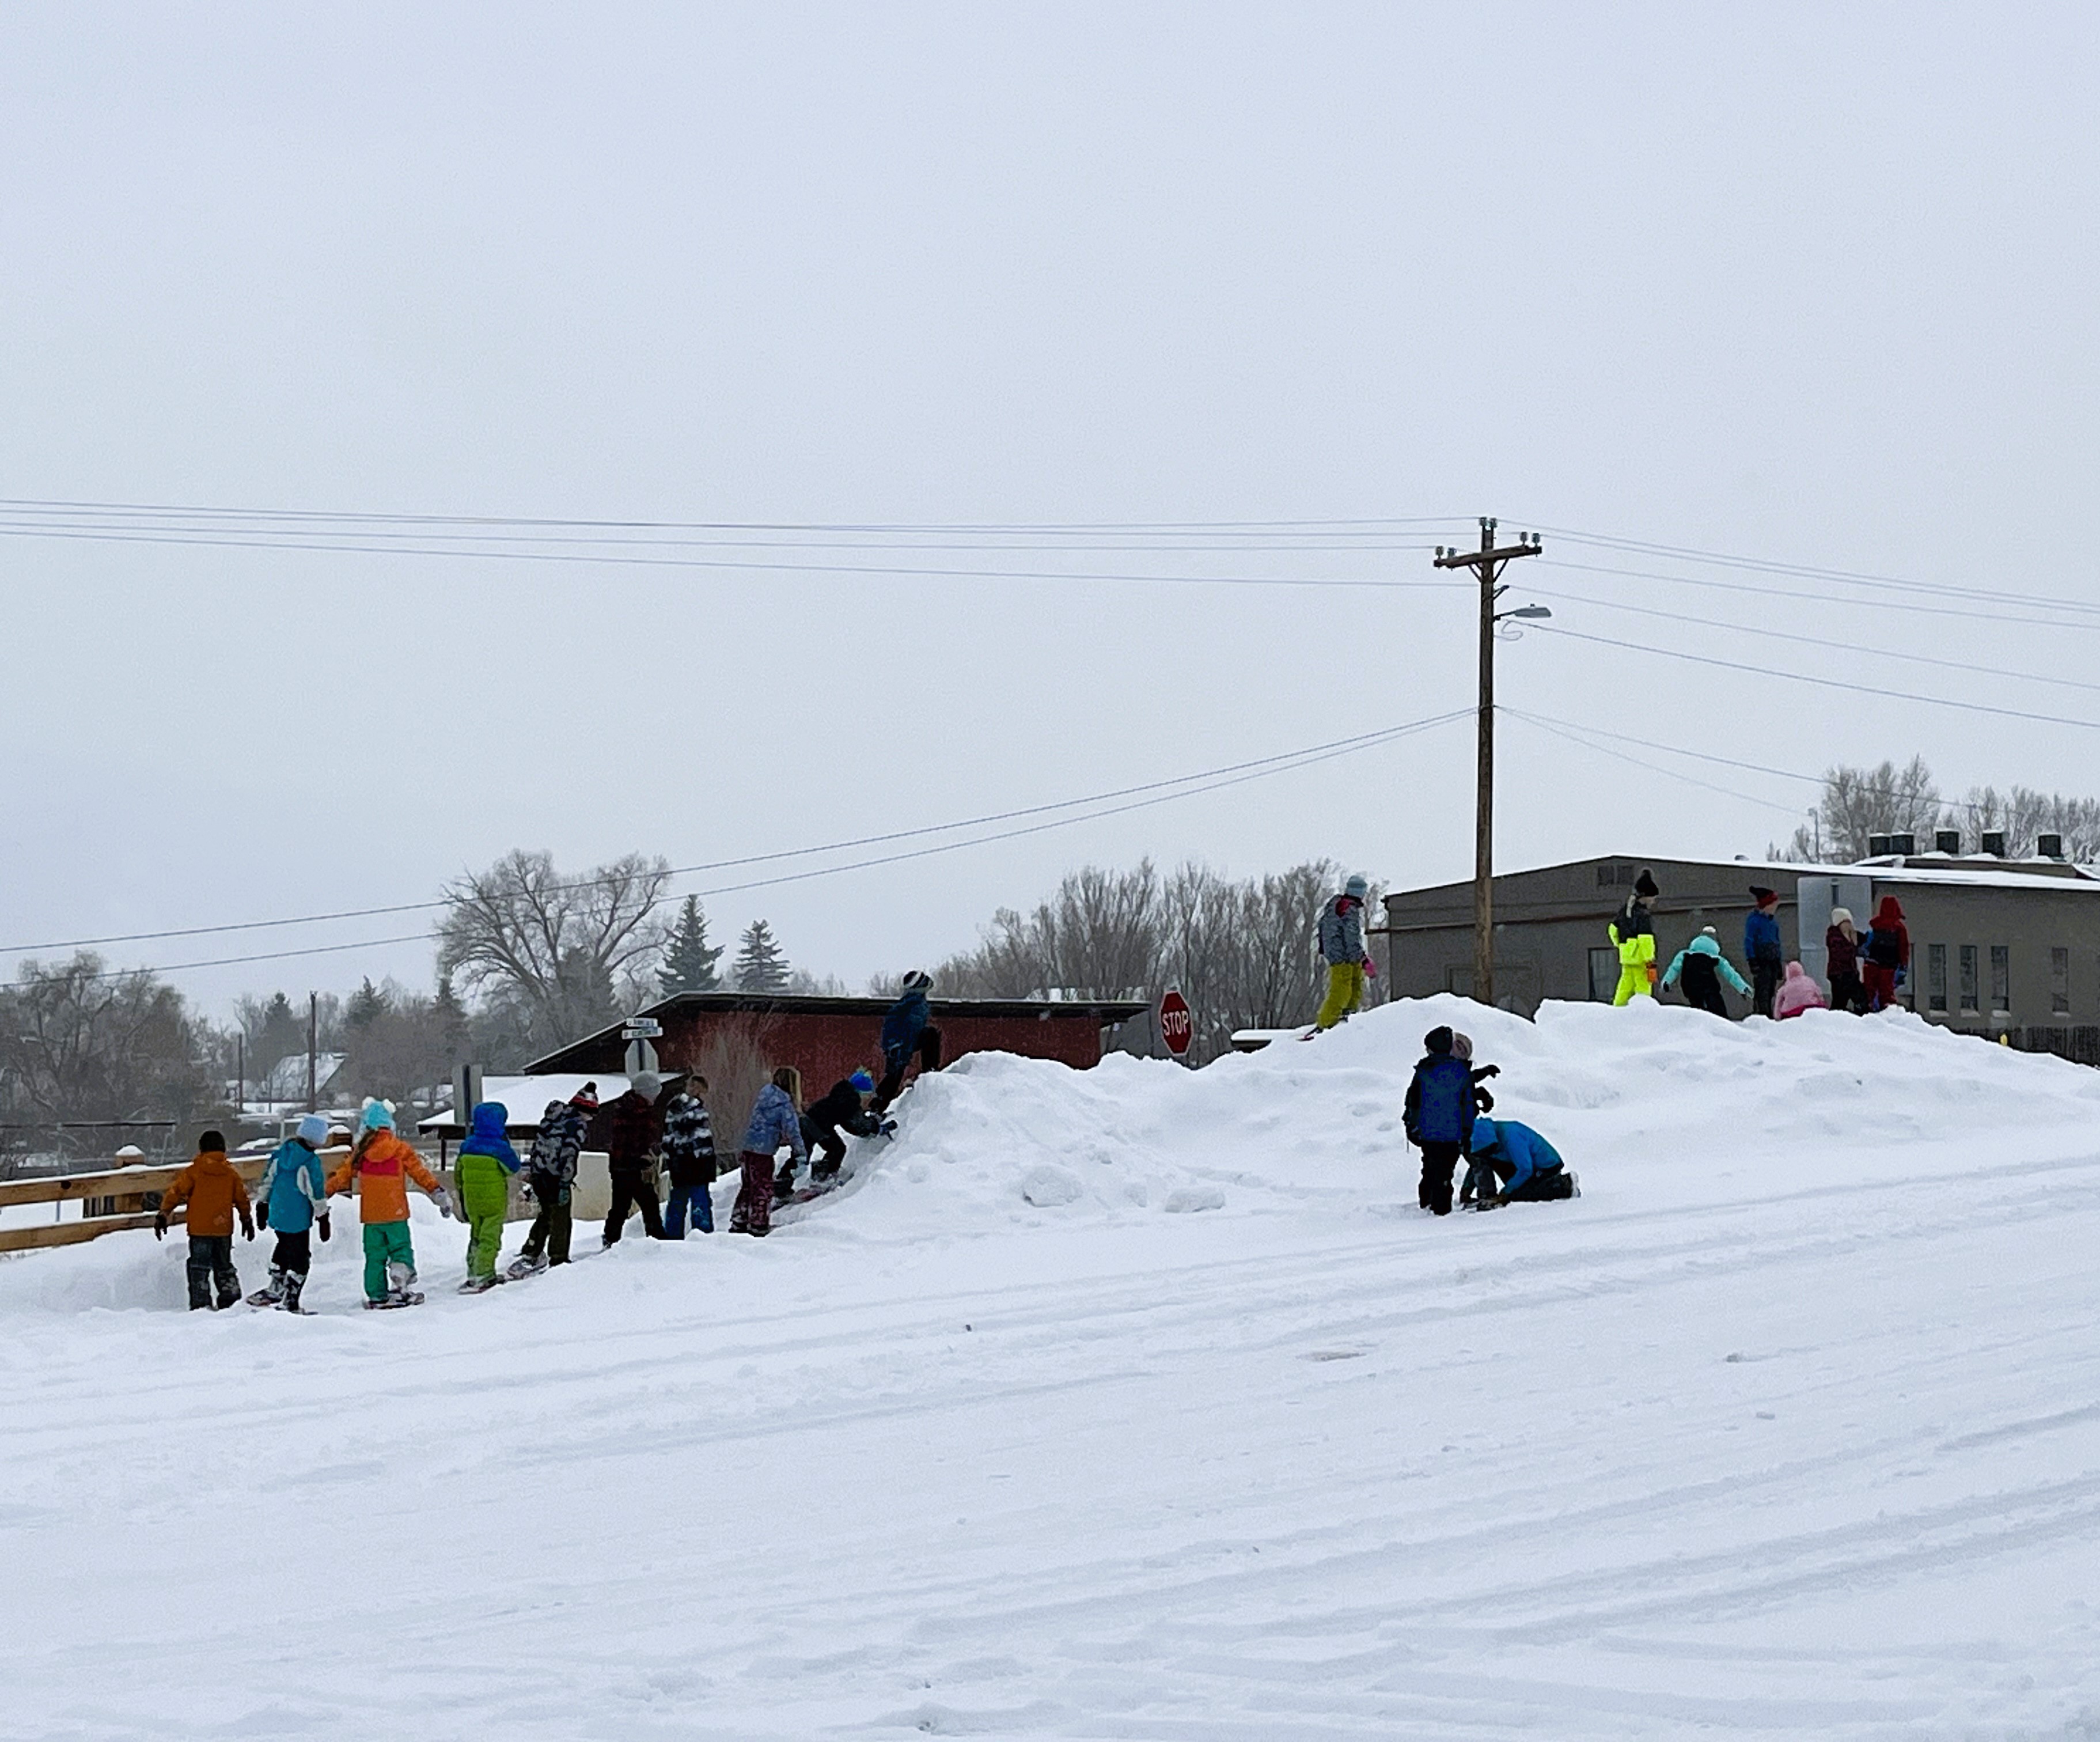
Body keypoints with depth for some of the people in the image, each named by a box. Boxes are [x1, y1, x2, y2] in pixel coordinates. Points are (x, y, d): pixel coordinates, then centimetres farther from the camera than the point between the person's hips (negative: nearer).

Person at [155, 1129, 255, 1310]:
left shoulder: (194, 1171, -5)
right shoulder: (232, 1172, 5)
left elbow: (176, 1193, -6)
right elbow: (242, 1198, 13)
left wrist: (163, 1214, -1)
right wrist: (247, 1219, 26)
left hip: (200, 1229, -4)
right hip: (224, 1229, 4)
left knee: (199, 1268, 1)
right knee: (224, 1267, 18)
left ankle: (201, 1303, -6)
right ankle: (231, 1299, 17)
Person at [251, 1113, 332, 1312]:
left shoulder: (280, 1154, 1)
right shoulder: (311, 1162, -18)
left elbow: (266, 1181, 10)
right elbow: (317, 1193, -15)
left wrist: (262, 1206, 21)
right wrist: (323, 1218, -6)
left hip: (277, 1215, 6)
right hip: (298, 1220, -6)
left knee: (284, 1250, 27)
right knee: (300, 1260, 5)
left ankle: (275, 1290, 32)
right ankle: (290, 1302, 6)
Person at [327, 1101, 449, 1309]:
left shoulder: (360, 1153, 2)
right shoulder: (401, 1150, -3)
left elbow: (342, 1176, 10)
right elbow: (421, 1174, -2)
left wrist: (325, 1193, 22)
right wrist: (438, 1194, 4)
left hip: (370, 1215, 2)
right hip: (396, 1214, -2)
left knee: (375, 1255, 9)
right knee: (401, 1249, 6)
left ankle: (377, 1296, 8)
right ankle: (399, 1286, -14)